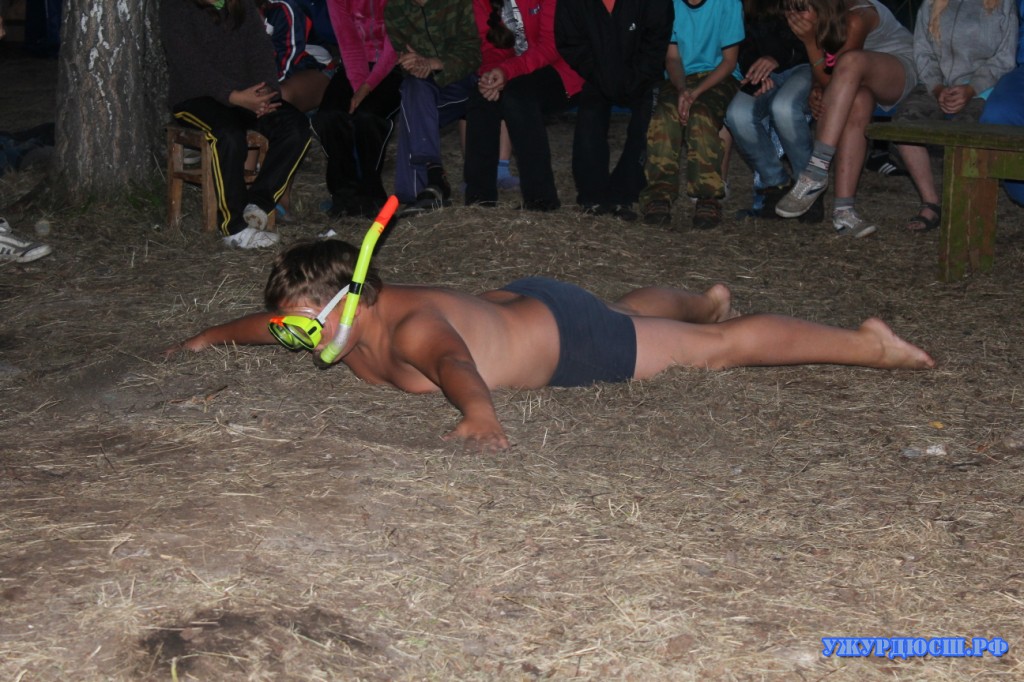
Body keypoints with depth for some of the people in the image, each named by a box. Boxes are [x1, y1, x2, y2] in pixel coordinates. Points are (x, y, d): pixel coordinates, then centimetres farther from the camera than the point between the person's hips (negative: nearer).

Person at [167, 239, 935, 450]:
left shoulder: (410, 325, -35)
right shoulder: (346, 318, -8)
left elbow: (455, 362, -58)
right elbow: (277, 318, 13)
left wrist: (481, 412, -77)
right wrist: (212, 335, 21)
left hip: (565, 337, -9)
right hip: (520, 303, 9)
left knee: (718, 348, -2)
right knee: (626, 308, 38)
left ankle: (866, 343, 6)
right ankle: (706, 297, 66)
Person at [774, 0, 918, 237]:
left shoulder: (856, 19, -27)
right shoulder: (822, 20, -8)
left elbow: (831, 78, -24)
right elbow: (825, 74, 2)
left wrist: (809, 40, -33)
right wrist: (816, 91, -20)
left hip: (901, 71, -5)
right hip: (859, 82, 5)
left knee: (851, 62, -37)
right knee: (857, 103, -33)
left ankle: (816, 171, -41)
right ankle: (843, 210, -41)